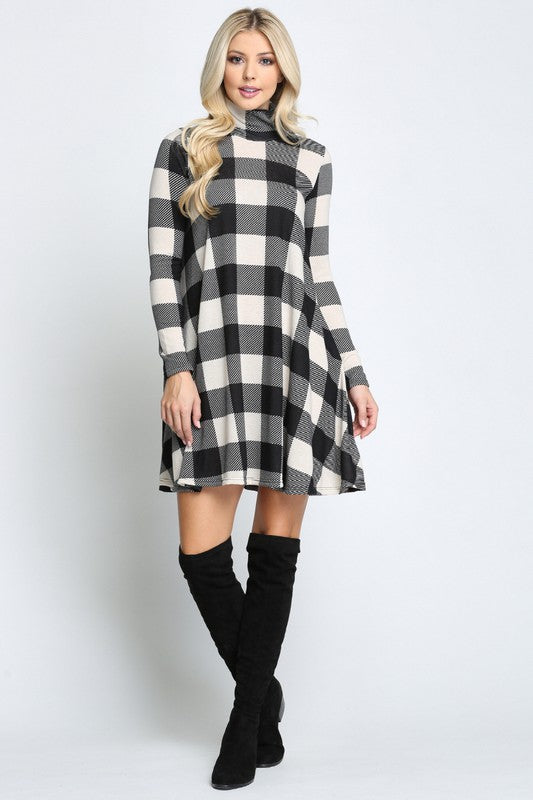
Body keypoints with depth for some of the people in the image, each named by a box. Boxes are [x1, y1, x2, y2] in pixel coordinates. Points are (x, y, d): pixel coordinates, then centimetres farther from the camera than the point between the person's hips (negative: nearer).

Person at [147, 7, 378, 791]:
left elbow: (320, 274, 15)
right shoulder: (183, 149, 8)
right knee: (201, 552, -6)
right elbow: (163, 266, 2)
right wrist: (176, 368, -9)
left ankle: (247, 715, 17)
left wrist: (355, 374, 11)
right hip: (213, 353, -1)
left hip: (297, 356, 2)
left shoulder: (311, 158, 14)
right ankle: (264, 694, 19)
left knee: (277, 544, 2)